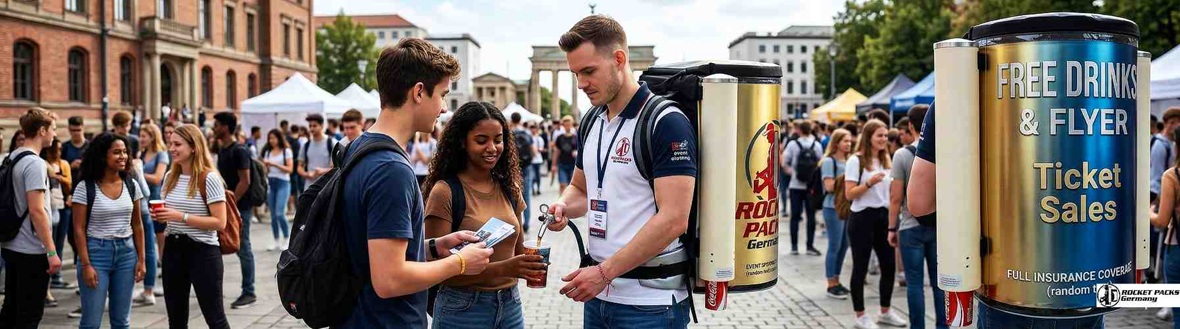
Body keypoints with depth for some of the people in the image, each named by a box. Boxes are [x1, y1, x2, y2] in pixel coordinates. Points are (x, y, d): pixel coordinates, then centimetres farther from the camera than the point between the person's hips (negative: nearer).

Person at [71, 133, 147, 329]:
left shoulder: (131, 185, 5)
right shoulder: (85, 188, -7)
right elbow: (79, 229, -7)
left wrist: (141, 259, 5)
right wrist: (86, 265, -12)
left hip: (126, 252, 4)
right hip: (96, 252, -4)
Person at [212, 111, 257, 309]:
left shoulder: (239, 151, -13)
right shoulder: (222, 151, 13)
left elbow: (245, 181, -17)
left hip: (239, 207, -9)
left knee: (243, 249, -2)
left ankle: (248, 293, 6)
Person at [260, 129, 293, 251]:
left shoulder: (286, 151, 1)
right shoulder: (268, 152, 14)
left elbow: (290, 169, -5)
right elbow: (266, 170, 13)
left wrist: (275, 164, -14)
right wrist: (264, 165, -8)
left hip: (283, 183, -5)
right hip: (270, 183, 5)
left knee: (280, 213, -13)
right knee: (273, 215, 4)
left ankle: (287, 239, 3)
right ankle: (276, 241, 12)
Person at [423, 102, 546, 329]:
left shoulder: (509, 188, 5)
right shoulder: (445, 192, -12)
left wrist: (530, 265, -7)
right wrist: (502, 269, -26)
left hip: (511, 305, 5)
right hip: (463, 309, -5)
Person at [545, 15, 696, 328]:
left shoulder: (666, 122, -14)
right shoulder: (592, 124, 8)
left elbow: (673, 220, -20)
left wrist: (605, 271, -20)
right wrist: (564, 206, -1)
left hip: (651, 303, -7)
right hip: (598, 293, 7)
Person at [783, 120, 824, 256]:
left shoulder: (793, 144, -6)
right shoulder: (817, 145, -3)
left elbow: (784, 163, -5)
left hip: (795, 186, -1)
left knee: (795, 216, 6)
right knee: (811, 216, 7)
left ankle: (794, 246, 7)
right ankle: (810, 246, 7)